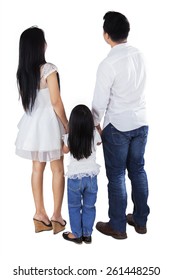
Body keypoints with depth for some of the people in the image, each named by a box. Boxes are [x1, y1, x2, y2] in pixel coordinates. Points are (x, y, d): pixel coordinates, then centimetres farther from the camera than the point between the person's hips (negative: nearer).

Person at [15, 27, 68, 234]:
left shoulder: (22, 71, 4)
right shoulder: (48, 69, -17)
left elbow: (25, 100, 11)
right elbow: (56, 102, -16)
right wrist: (67, 126, -6)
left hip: (31, 124, 7)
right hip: (49, 123, -7)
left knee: (37, 168, 13)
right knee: (58, 170, 6)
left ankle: (40, 215, 20)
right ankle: (56, 216, 12)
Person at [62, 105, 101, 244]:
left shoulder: (69, 137, -15)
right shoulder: (94, 134, -12)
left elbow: (65, 150, 7)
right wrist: (97, 125, 26)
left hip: (74, 177, -1)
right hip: (91, 176, 2)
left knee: (74, 207, 15)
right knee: (89, 207, 15)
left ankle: (76, 235, 24)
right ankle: (87, 234, 24)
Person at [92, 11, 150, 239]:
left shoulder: (108, 64, -19)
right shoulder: (138, 55, 1)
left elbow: (100, 100, -14)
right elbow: (138, 87, 9)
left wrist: (95, 124, 3)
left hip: (118, 126, -6)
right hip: (140, 122, 6)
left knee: (116, 176, 6)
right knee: (138, 171, 16)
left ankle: (117, 226, 19)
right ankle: (140, 220, 29)